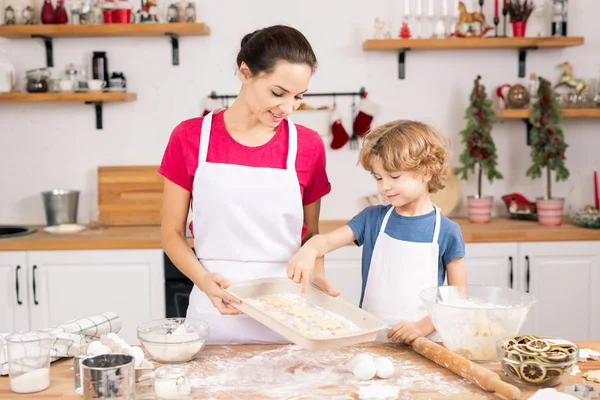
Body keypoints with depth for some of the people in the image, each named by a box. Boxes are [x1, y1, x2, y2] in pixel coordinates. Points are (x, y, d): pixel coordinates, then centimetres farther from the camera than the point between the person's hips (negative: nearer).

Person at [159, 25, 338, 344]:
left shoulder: (308, 146, -1)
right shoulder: (190, 138, -4)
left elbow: (311, 234, 9)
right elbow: (172, 232, 1)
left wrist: (316, 276, -10)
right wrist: (203, 279, -16)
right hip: (215, 312, 0)